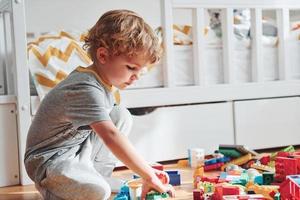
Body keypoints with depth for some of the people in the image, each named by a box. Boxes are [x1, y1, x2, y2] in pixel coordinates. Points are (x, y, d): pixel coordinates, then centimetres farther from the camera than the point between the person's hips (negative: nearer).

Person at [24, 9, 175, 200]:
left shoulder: (104, 80, 1)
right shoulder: (86, 89, -28)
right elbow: (111, 136, -38)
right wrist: (149, 176, -36)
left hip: (81, 147, 9)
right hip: (50, 159, -9)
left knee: (122, 115, 1)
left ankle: (98, 175, 5)